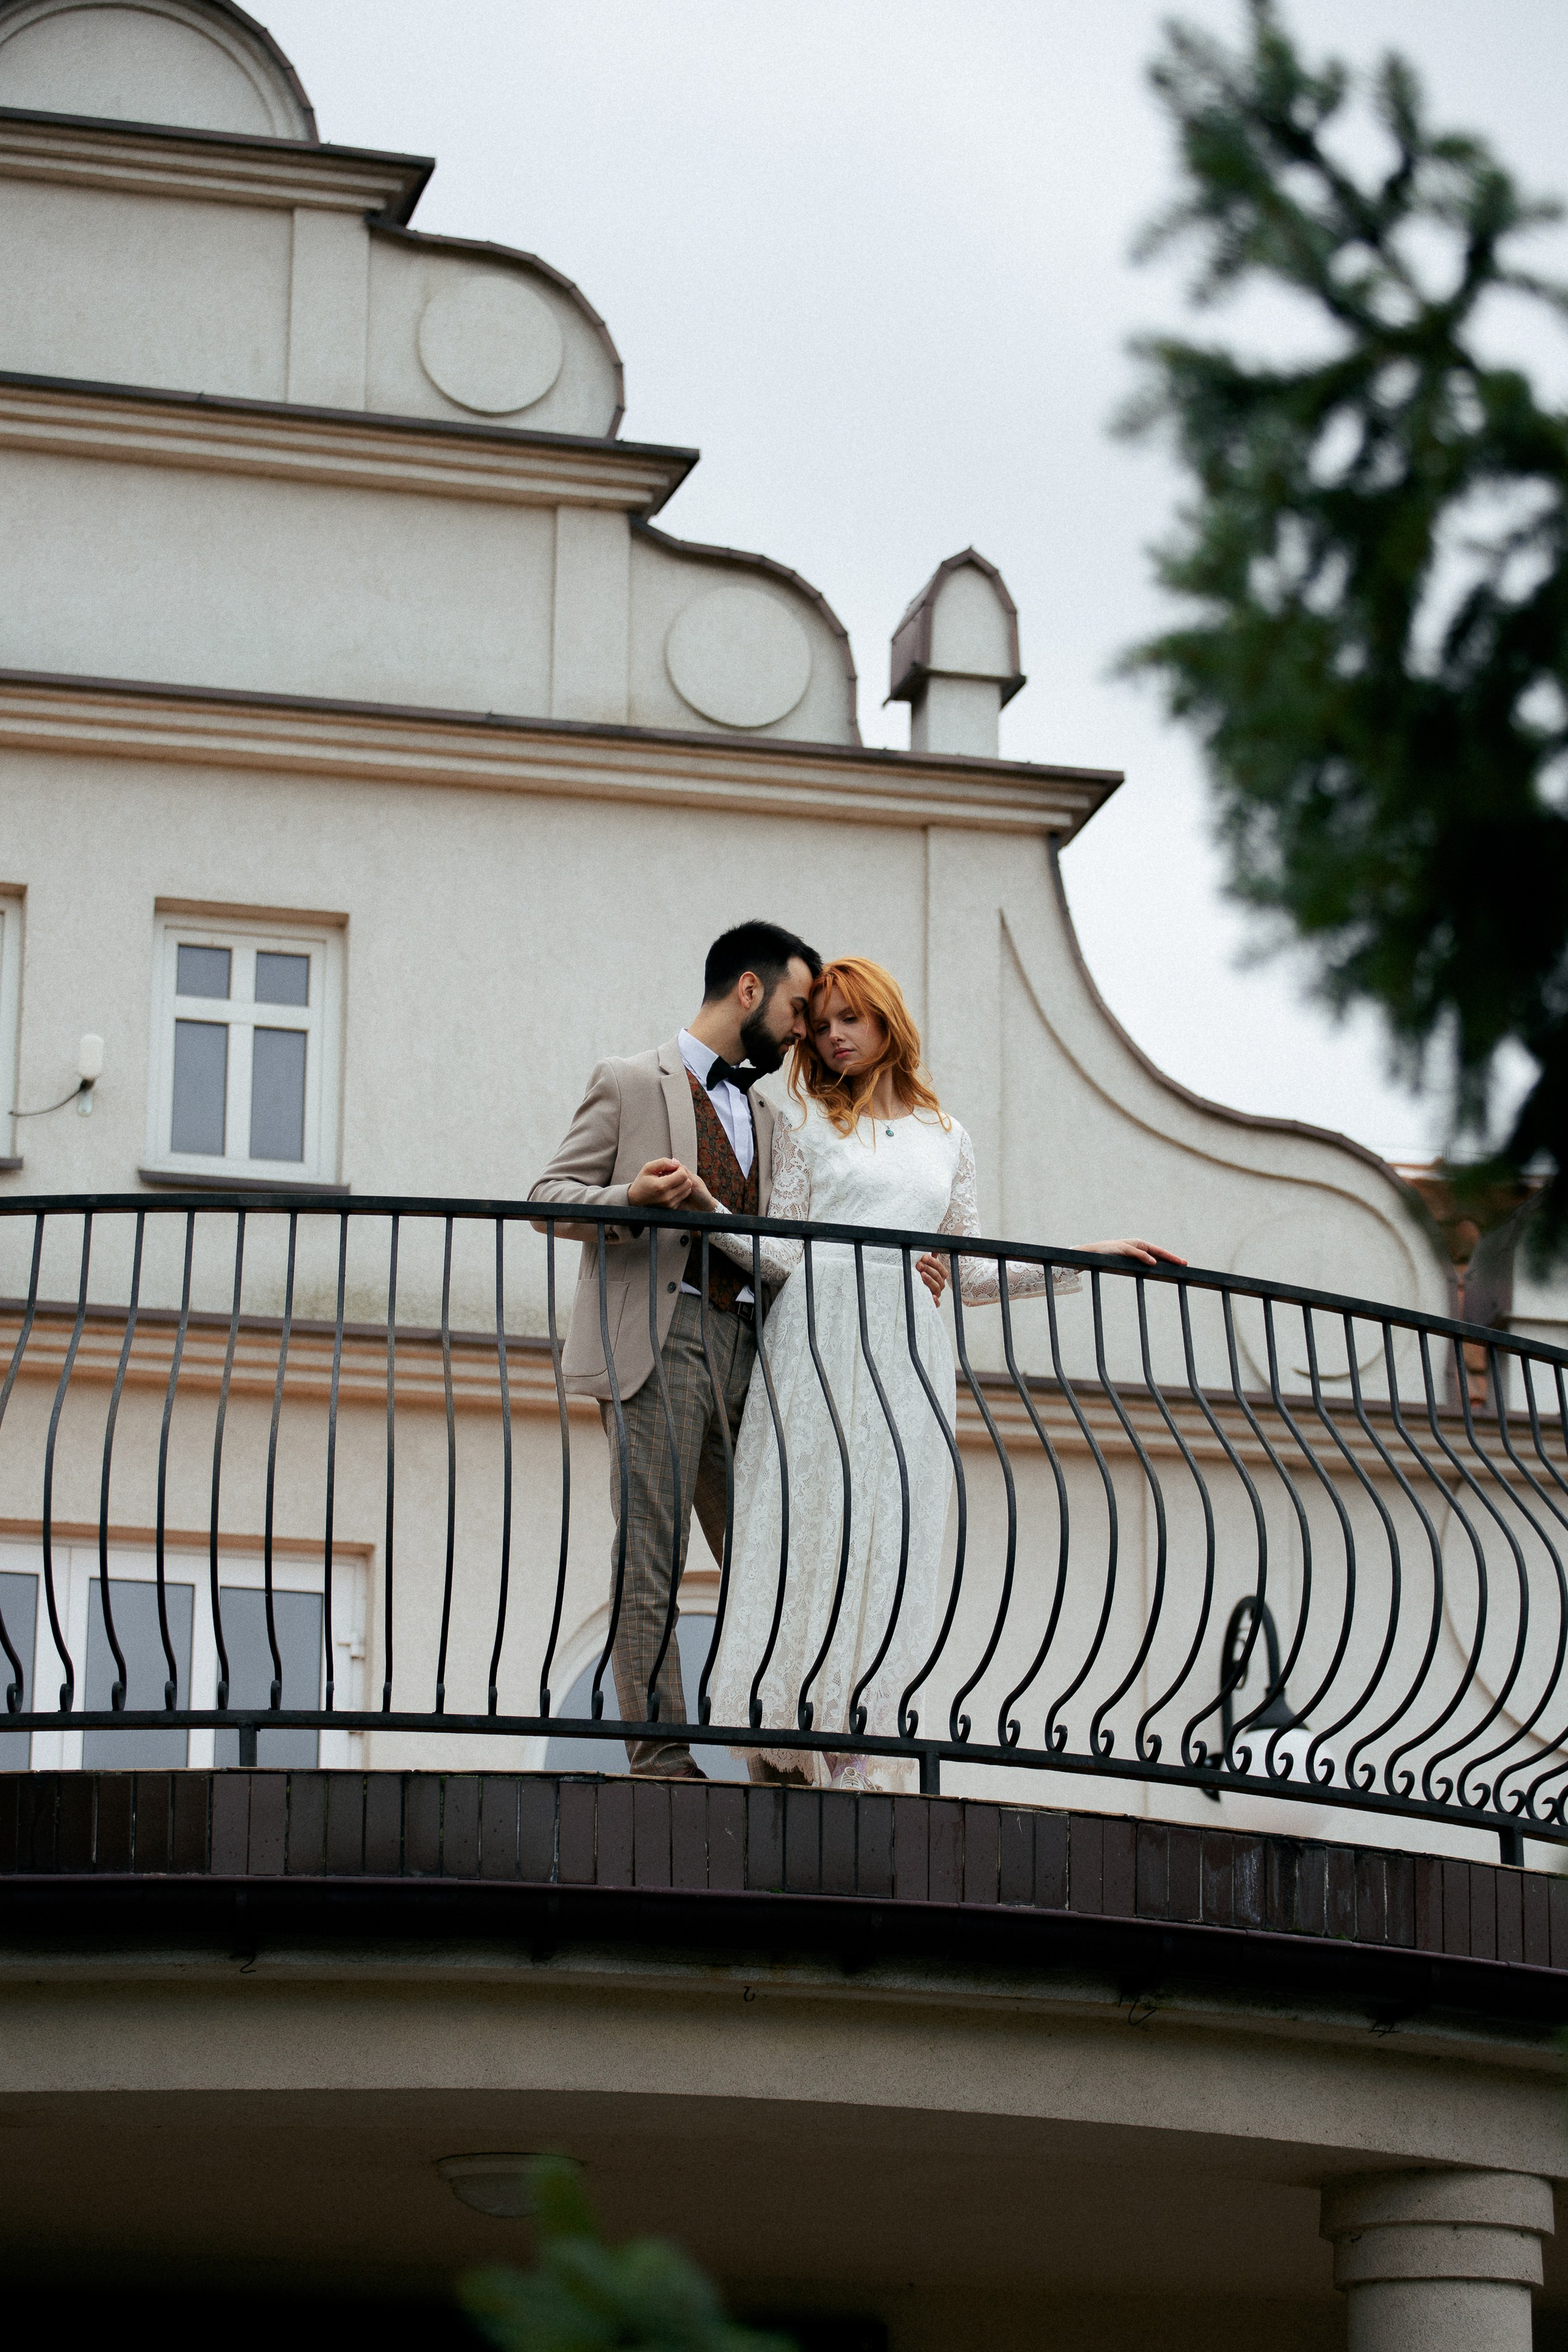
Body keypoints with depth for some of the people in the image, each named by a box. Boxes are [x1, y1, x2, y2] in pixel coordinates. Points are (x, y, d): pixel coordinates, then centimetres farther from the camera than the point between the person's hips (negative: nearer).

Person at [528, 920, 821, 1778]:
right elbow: (550, 1196, 3)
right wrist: (629, 1201, -18)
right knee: (650, 1559, -9)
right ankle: (661, 1756, -11)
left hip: (744, 1346, 6)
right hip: (657, 1337, -6)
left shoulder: (762, 1114, 25)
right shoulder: (630, 1084, 7)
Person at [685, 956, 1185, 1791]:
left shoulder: (945, 1137, 19)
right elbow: (781, 1257, 5)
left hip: (908, 1357, 3)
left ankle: (846, 1751, -4)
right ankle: (786, 1739, -10)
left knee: (888, 1543, -4)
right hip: (820, 1343, -3)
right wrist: (711, 1211, -12)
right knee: (813, 1530, -9)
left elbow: (970, 1275, 18)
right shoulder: (806, 1123, 11)